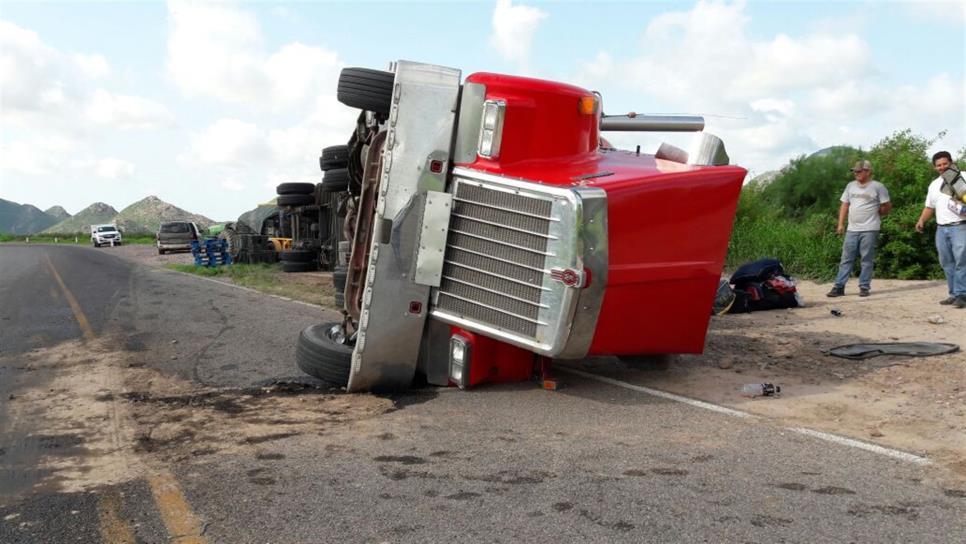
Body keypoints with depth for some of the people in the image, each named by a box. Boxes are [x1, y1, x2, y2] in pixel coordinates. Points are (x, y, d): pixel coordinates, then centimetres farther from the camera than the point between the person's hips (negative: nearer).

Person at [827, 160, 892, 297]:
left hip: (869, 230, -4)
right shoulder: (850, 186, 12)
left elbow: (887, 206, 1)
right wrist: (841, 224, 7)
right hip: (852, 229, 4)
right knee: (846, 259, 4)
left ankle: (864, 287, 7)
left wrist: (875, 214, 11)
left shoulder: (878, 187, -3)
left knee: (867, 260, 1)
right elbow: (844, 205, 13)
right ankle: (839, 287, 5)